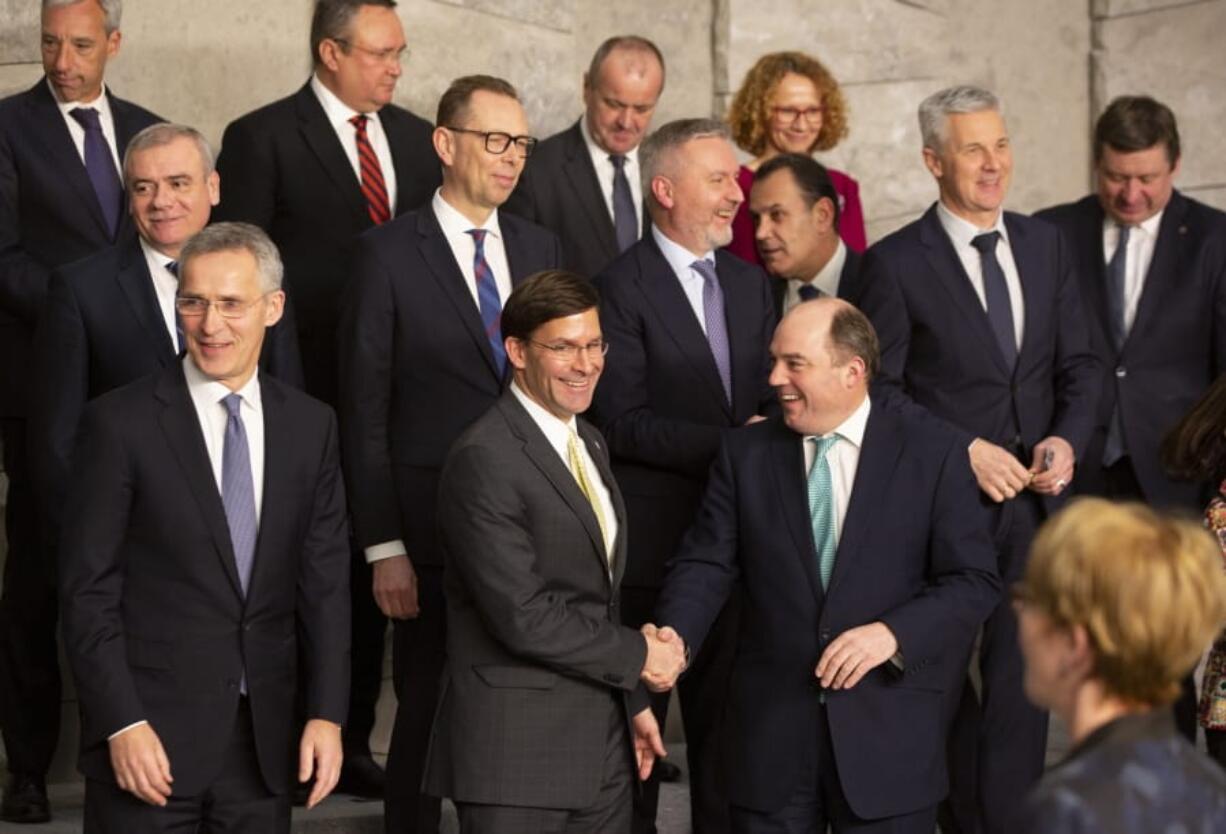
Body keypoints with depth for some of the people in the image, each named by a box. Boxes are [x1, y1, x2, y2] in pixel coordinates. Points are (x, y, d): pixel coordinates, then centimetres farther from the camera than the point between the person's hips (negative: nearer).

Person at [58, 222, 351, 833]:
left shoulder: (310, 426, 7)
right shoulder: (120, 422, -5)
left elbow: (325, 581, 8)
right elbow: (88, 590, -6)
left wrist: (326, 713, -1)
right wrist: (121, 724, -12)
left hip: (264, 740, 3)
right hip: (149, 738, -3)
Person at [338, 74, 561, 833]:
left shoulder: (542, 249, 10)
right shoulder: (389, 253, -4)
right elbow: (365, 409, -5)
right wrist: (383, 548, -10)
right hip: (432, 535, -4)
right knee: (426, 715, 5)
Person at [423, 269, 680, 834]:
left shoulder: (588, 444, 14)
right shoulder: (484, 459, -16)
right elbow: (524, 617, -20)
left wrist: (632, 702, 19)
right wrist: (638, 656, -11)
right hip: (517, 752, -8)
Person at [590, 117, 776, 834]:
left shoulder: (750, 283, 13)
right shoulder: (624, 288, -9)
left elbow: (772, 398, 14)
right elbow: (625, 423, -16)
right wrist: (728, 444, -17)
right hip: (653, 539, -6)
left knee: (725, 708, 11)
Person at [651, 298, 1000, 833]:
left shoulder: (932, 453, -1)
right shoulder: (744, 454, 6)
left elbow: (974, 582, -2)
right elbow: (705, 565, 0)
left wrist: (893, 634, -17)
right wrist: (673, 637, -19)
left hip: (888, 734, -2)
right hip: (771, 733, 2)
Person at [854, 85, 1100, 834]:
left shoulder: (1046, 246, 9)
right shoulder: (896, 263, -6)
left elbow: (1080, 364, 10)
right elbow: (882, 390, -7)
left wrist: (1067, 439, -8)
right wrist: (963, 450, -15)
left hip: (1034, 501, 3)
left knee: (1021, 687, -1)